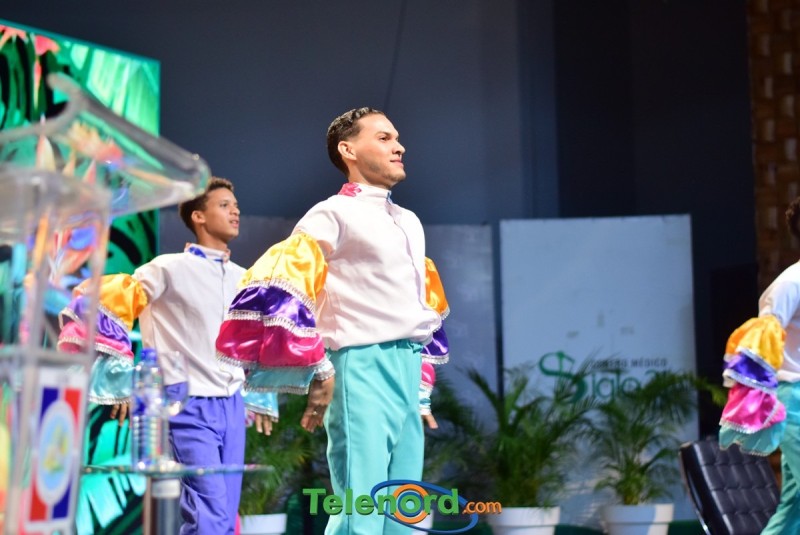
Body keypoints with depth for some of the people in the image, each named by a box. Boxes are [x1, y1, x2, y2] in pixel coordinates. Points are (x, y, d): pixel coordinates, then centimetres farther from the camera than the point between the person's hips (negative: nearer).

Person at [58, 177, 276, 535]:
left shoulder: (242, 279, 13)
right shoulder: (169, 269, -4)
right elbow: (113, 310, -4)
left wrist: (260, 398, 26)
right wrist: (122, 386, -9)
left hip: (232, 407, 6)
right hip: (189, 407, -6)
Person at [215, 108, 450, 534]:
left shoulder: (410, 223, 22)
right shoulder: (334, 214, -2)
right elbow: (279, 288, -13)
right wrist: (318, 372, -15)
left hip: (408, 370, 8)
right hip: (362, 367, -8)